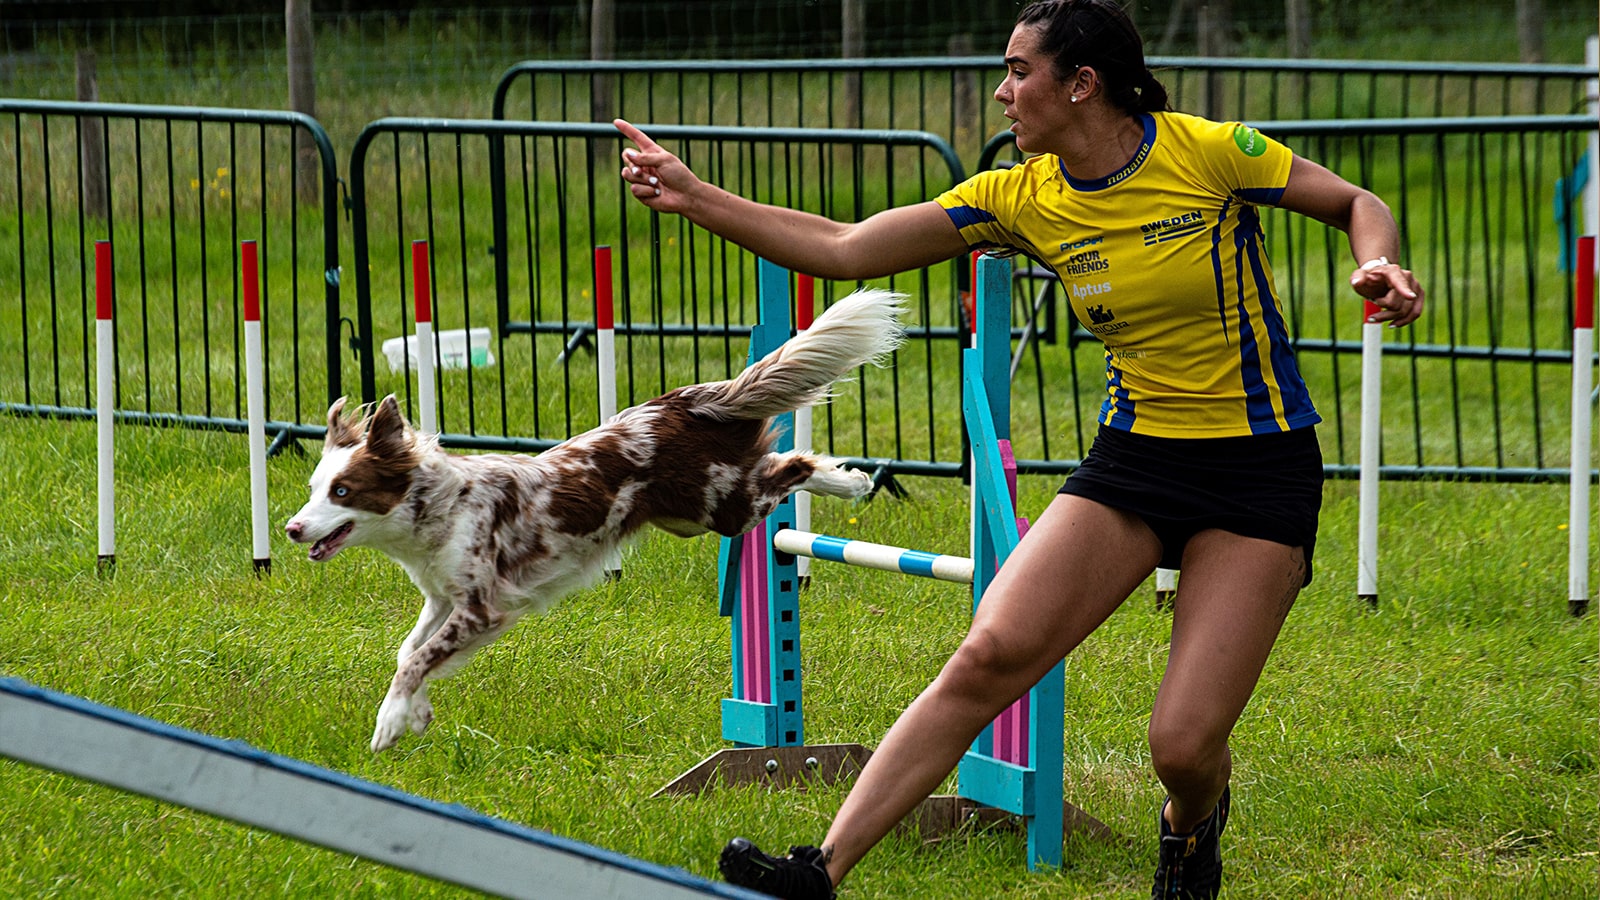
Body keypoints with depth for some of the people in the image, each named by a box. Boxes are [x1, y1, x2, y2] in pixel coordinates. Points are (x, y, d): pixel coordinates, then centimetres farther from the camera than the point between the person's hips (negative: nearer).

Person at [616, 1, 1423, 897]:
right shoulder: (1023, 198, -1)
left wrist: (1379, 266, -24)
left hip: (1260, 472, -4)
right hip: (1134, 455, 4)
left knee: (1186, 746, -10)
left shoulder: (1208, 152, -14)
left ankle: (1191, 828, 29)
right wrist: (695, 198, -9)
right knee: (988, 656, -15)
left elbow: (1358, 204, -1)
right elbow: (844, 250, -2)